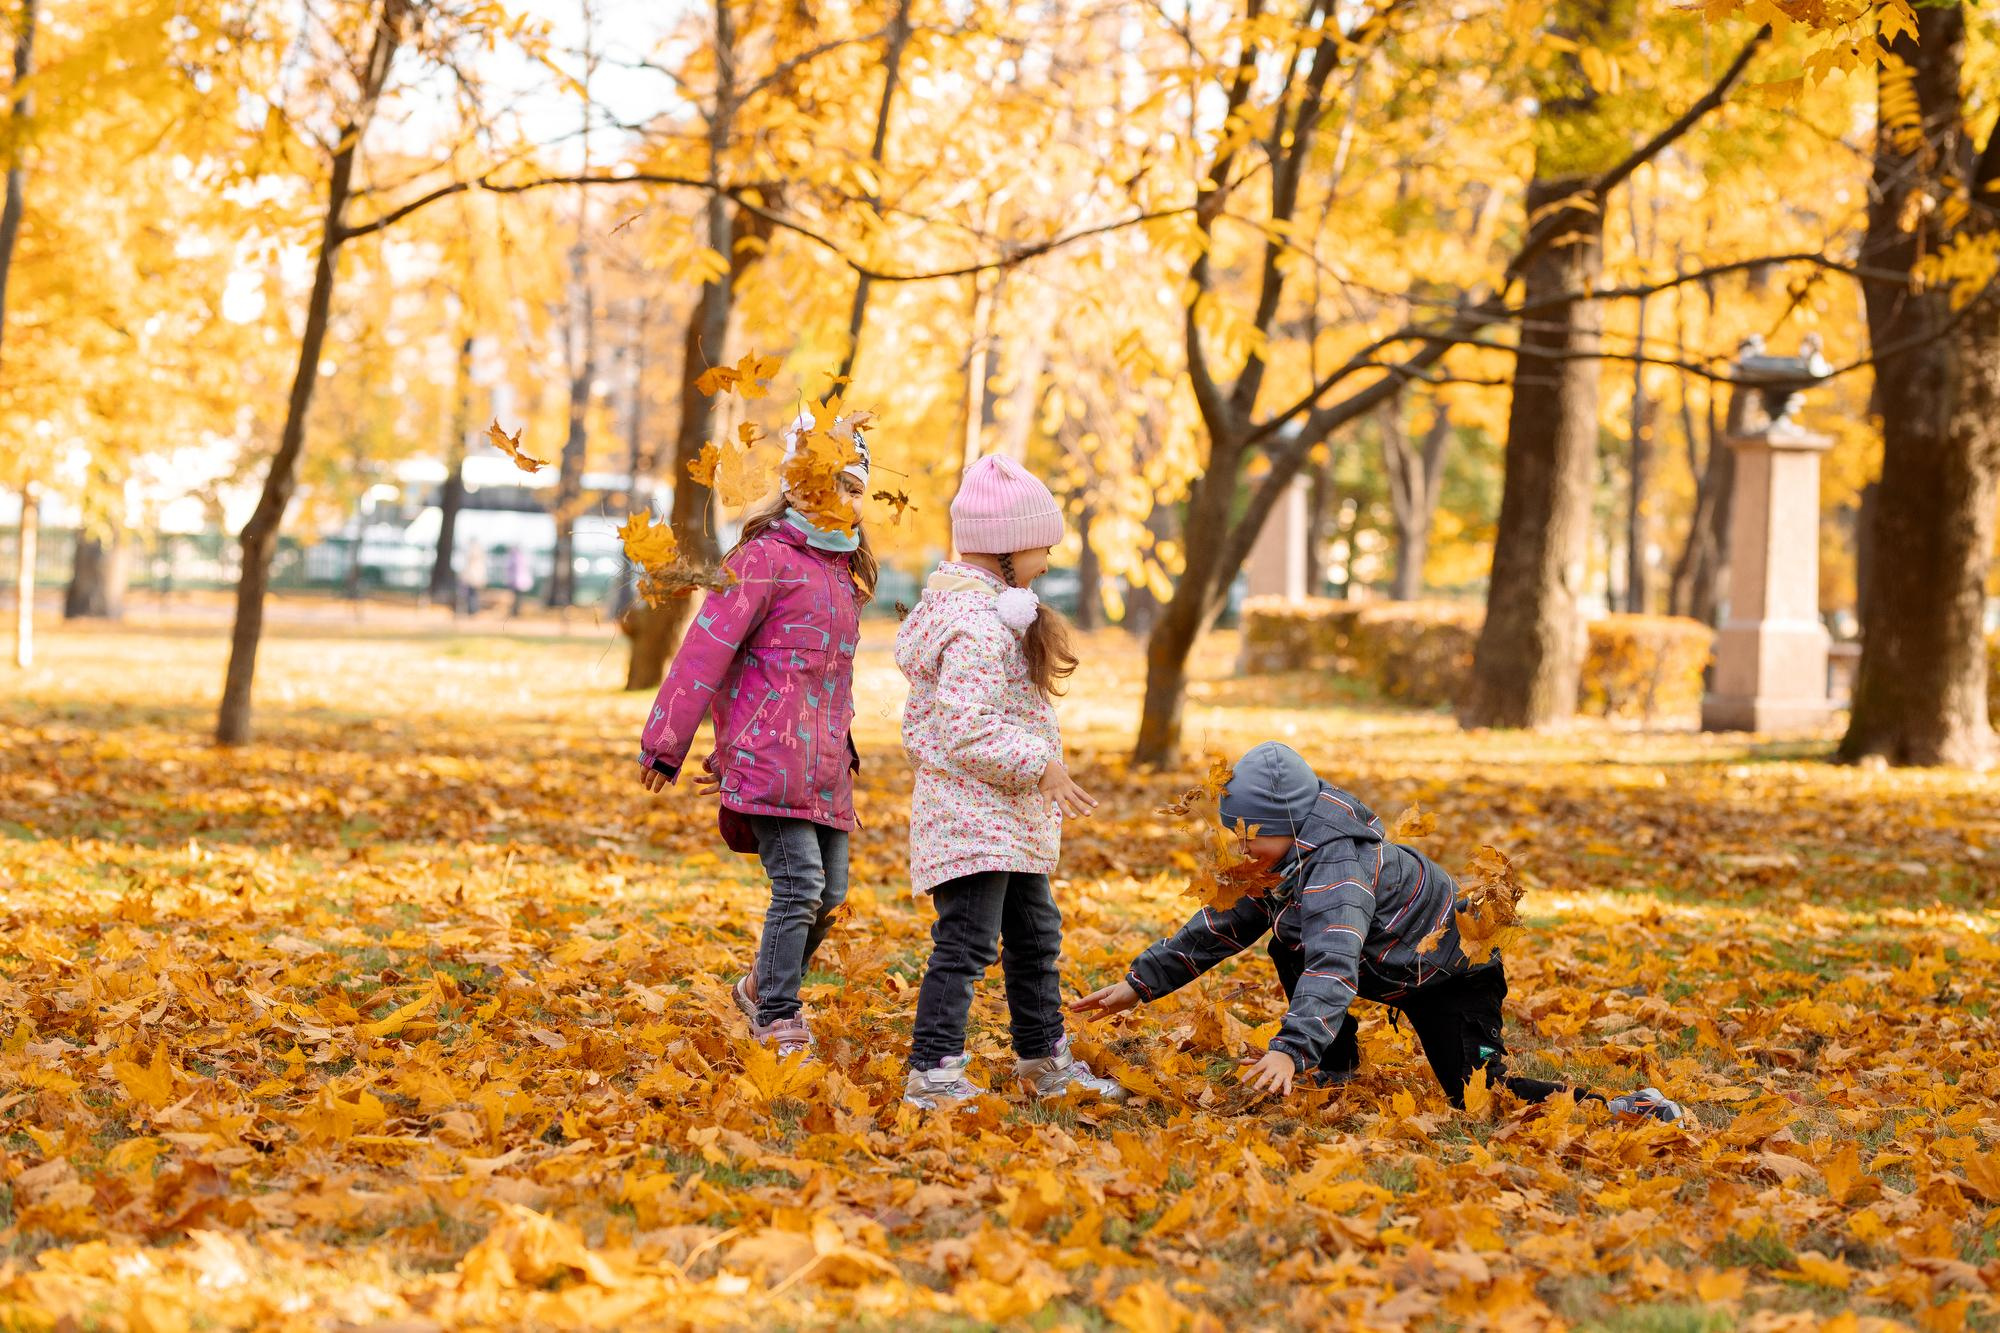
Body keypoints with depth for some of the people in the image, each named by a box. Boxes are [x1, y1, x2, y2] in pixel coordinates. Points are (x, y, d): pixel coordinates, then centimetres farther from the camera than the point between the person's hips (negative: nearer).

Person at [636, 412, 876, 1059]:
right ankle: (779, 1025, -5)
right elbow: (707, 648, -10)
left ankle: (763, 986, 33)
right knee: (799, 886, -13)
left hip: (826, 764, 8)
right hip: (773, 760, -8)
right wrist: (665, 744, -10)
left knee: (829, 893, 11)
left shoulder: (841, 570, 19)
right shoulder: (766, 558, -8)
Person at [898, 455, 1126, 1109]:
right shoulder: (978, 623, -21)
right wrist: (1039, 766, -24)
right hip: (972, 815, -12)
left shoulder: (984, 605, 13)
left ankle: (1044, 1059, 32)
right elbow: (967, 725, -28)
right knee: (966, 942, -12)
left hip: (1010, 820, 12)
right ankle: (932, 1072, -12)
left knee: (1035, 936, 20)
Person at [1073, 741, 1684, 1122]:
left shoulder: (1337, 868, -34)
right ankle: (1334, 1071, 8)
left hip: (1449, 977, -9)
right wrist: (1141, 982, 2)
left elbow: (1333, 965, -49)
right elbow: (1221, 928, 6)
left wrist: (1290, 1048, -62)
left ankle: (1627, 1111, -9)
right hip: (1395, 971, 9)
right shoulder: (1286, 864, -4)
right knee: (1287, 947, -2)